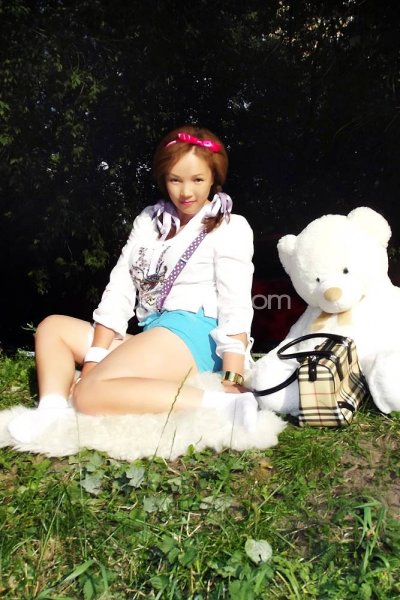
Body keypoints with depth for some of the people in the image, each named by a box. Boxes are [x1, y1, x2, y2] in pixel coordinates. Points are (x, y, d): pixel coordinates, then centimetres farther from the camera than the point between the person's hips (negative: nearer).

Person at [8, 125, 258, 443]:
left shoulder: (230, 228, -2)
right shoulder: (150, 219, 14)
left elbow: (236, 308, -11)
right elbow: (119, 290, 7)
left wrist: (233, 381, -21)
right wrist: (94, 359, -1)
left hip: (192, 333, -8)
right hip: (150, 336, 8)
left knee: (89, 394, -27)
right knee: (53, 326, 12)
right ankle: (52, 412, -13)